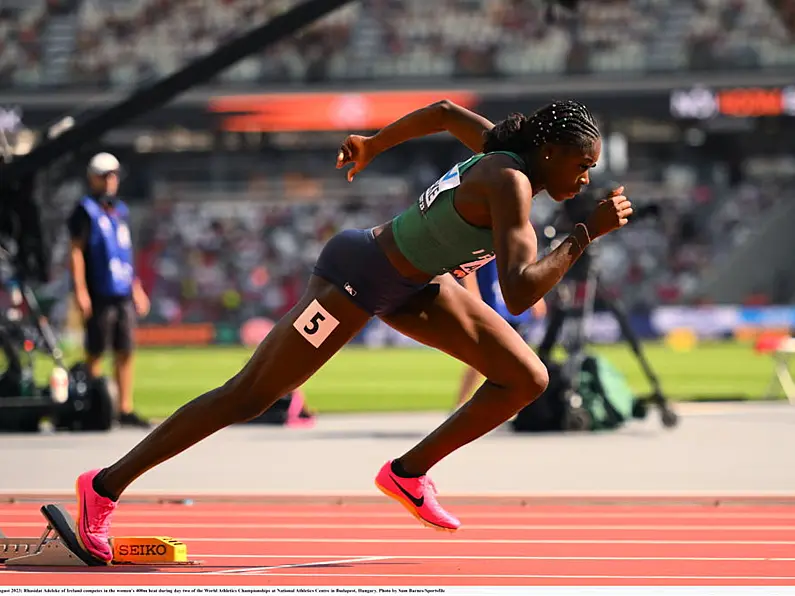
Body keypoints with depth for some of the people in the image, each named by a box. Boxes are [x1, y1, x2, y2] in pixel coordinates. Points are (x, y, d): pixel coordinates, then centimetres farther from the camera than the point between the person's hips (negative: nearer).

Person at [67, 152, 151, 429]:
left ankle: (125, 409, 8)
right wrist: (80, 291, -16)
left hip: (123, 294, 7)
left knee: (125, 352, 5)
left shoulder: (120, 210, 17)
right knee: (95, 353, -1)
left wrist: (136, 287, 21)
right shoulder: (85, 210, -4)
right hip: (99, 294, -7)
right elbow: (76, 252, -9)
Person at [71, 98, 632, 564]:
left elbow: (443, 112, 16)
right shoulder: (510, 181, -30)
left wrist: (373, 145, 28)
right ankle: (106, 486, 6)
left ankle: (410, 472, 13)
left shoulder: (504, 146, -4)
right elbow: (520, 293, -39)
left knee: (527, 379, 1)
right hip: (357, 277, -9)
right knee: (247, 398, -4)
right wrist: (586, 234, -34)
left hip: (412, 282, 9)